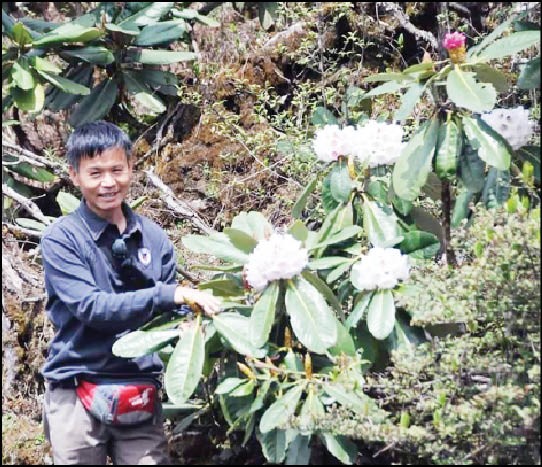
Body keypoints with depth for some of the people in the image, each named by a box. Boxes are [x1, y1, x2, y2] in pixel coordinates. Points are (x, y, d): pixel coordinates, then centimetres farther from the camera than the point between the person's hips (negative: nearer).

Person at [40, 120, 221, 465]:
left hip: (141, 392, 3)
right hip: (79, 395, -3)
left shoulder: (154, 238, 6)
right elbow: (90, 307, -17)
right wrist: (169, 294, -24)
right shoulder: (61, 239, -6)